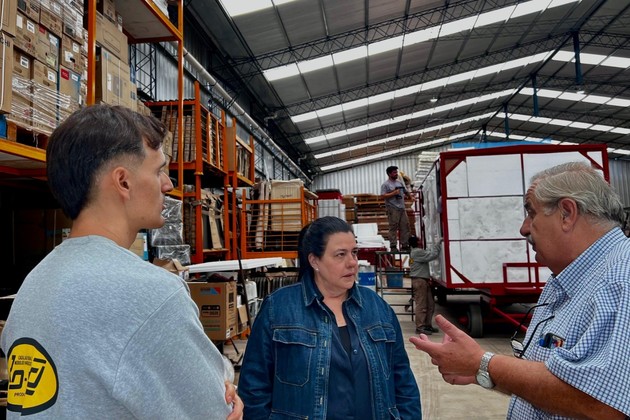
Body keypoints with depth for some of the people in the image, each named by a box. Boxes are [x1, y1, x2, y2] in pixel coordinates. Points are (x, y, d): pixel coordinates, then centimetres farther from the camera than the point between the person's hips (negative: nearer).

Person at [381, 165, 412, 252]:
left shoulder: (400, 182, 18)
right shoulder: (385, 184, -3)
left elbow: (406, 192, 28)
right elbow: (383, 196, -13)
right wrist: (393, 193, -15)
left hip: (402, 208, 7)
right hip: (393, 209, -7)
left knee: (405, 227, 6)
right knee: (393, 228, -6)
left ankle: (404, 245, 12)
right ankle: (393, 246, -2)